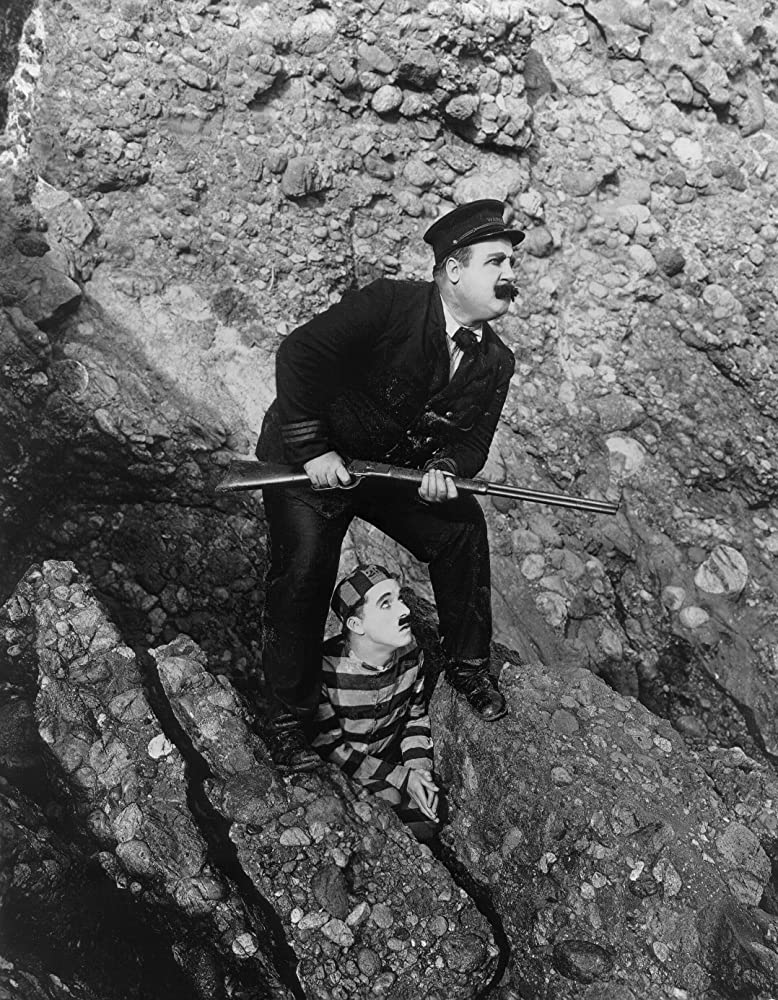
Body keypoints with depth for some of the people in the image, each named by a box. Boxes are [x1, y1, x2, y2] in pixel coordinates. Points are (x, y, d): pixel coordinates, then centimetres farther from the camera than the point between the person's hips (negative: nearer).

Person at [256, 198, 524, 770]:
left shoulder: (495, 362, -6)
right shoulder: (390, 304, -26)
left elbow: (472, 442, -1)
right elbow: (298, 354, -26)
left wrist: (445, 469, -25)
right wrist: (313, 449, -26)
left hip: (399, 467, 6)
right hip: (308, 463, -5)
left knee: (463, 526, -5)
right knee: (303, 573, -15)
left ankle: (468, 666, 17)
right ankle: (289, 715, 4)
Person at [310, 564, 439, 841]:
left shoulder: (410, 653, -10)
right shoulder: (325, 669, -28)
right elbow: (330, 747, -18)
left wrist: (419, 769, -10)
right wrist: (400, 778, -19)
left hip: (393, 760, 4)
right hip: (344, 774, -4)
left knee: (424, 825, -12)